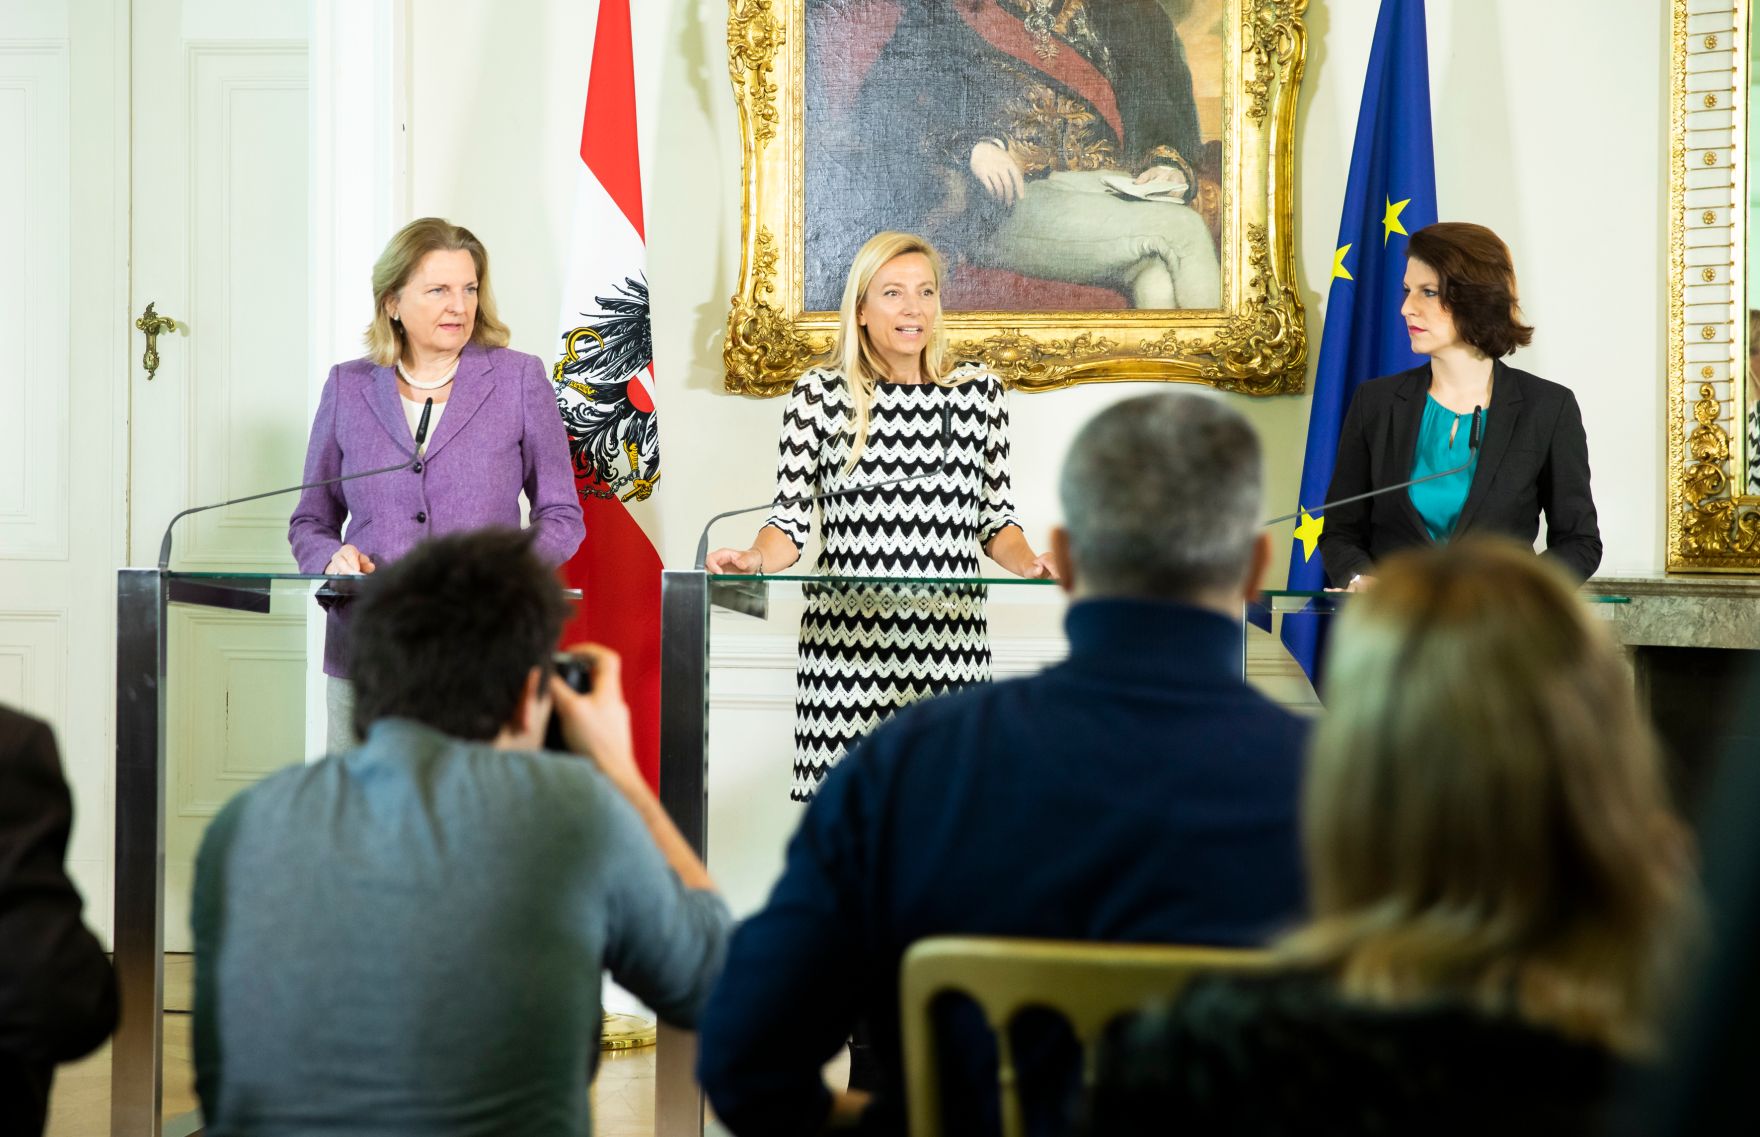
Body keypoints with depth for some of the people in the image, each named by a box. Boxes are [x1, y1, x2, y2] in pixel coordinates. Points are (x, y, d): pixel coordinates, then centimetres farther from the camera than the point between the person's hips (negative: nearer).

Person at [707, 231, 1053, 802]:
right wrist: (754, 558, -15)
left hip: (950, 645, 1)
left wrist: (1029, 563, -4)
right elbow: (791, 522, 5)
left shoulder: (978, 391, 10)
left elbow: (996, 520, 15)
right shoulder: (819, 394, 4)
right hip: (845, 645, -1)